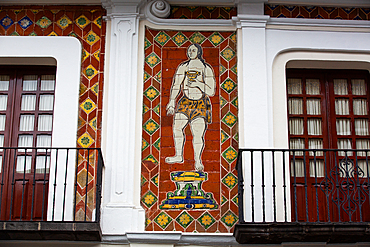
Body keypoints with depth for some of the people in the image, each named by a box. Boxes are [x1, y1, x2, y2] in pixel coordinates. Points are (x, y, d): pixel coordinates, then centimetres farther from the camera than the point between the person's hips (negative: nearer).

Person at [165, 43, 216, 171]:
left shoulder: (206, 69, 1)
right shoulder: (183, 67, 9)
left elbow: (211, 92, -1)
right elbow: (176, 86, 7)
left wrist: (198, 84, -15)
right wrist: (171, 102, -3)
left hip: (201, 104, -3)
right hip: (185, 102, 3)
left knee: (198, 134, -10)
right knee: (177, 127, -15)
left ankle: (198, 161, 0)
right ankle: (179, 155, -4)